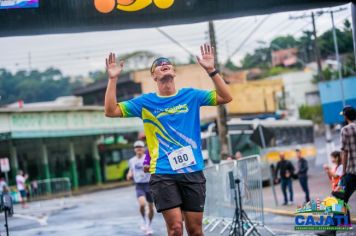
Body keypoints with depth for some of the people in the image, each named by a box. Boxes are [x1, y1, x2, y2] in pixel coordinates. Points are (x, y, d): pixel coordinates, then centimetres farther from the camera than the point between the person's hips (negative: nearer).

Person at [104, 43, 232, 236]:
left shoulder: (191, 95, 8)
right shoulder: (145, 102, 6)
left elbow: (226, 97, 2)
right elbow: (111, 111, 2)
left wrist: (211, 70, -9)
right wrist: (112, 79, -7)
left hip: (193, 171, 1)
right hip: (163, 174, -1)